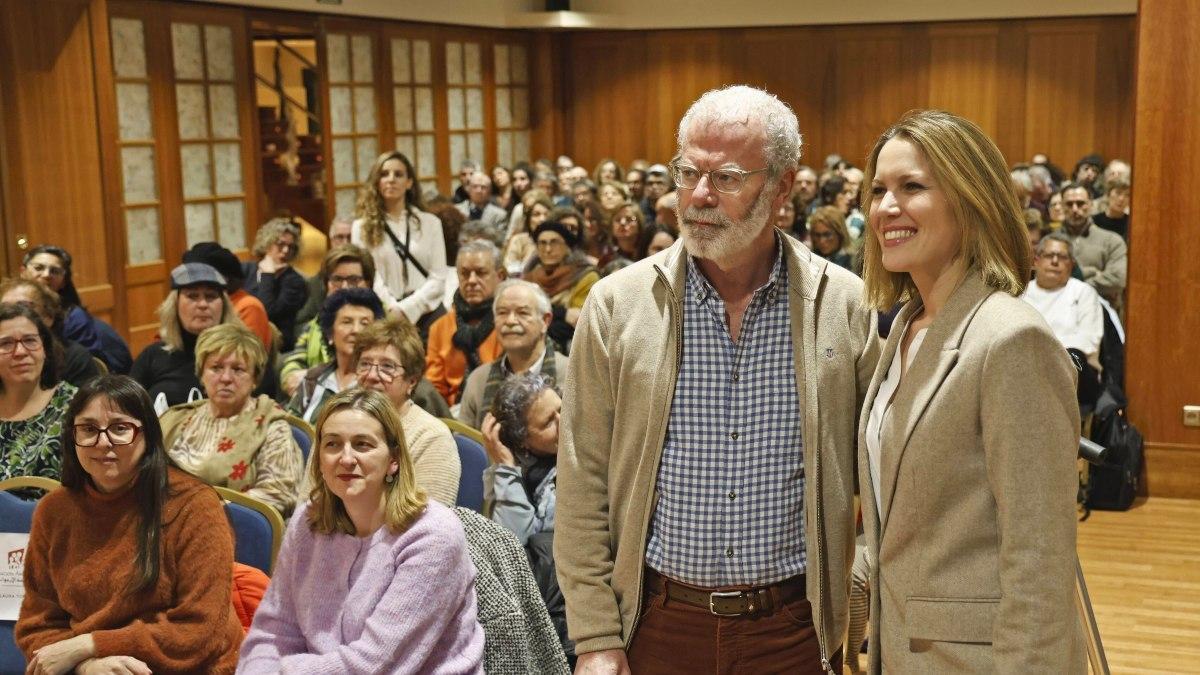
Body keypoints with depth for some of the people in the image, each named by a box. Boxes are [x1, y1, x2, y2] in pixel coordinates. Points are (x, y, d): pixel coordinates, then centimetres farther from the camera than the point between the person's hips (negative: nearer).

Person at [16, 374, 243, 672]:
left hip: (185, 669, -3)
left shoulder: (193, 505, -9)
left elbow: (201, 632, -12)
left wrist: (85, 646, -13)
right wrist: (87, 664, -14)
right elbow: (37, 625, 6)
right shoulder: (53, 510, 5)